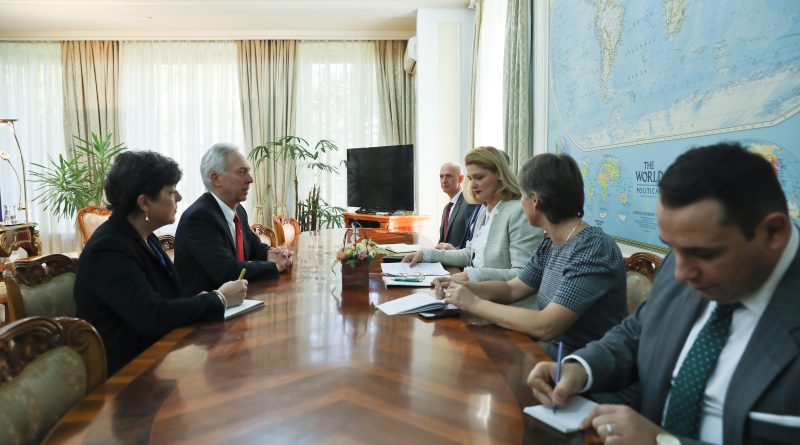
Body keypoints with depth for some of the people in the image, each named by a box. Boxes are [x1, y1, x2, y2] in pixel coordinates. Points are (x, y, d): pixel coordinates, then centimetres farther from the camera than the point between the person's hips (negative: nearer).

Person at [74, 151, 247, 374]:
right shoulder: (110, 249, -20)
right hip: (121, 371, -7)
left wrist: (208, 298, -13)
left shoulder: (143, 237, 7)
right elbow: (154, 317, -28)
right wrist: (219, 299, -18)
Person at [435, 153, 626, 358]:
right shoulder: (551, 243, 4)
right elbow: (512, 289, 14)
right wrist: (462, 287, -3)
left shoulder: (593, 250, -23)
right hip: (552, 353, 7)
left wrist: (474, 303, -20)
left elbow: (545, 327, -29)